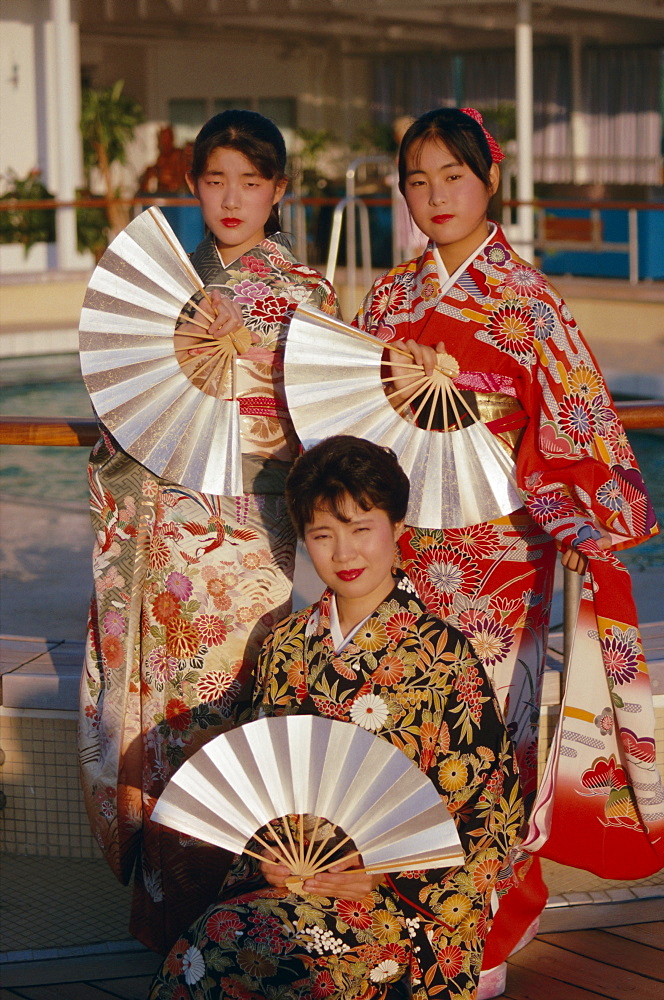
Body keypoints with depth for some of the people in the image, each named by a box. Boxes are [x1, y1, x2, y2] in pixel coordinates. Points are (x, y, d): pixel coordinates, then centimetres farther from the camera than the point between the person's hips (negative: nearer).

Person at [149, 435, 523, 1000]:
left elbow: (493, 806, -5)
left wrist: (388, 872, -14)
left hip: (408, 890, -4)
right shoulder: (288, 646, 10)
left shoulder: (443, 655, -5)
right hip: (291, 868, 4)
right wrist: (264, 852, -4)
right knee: (208, 944, -28)